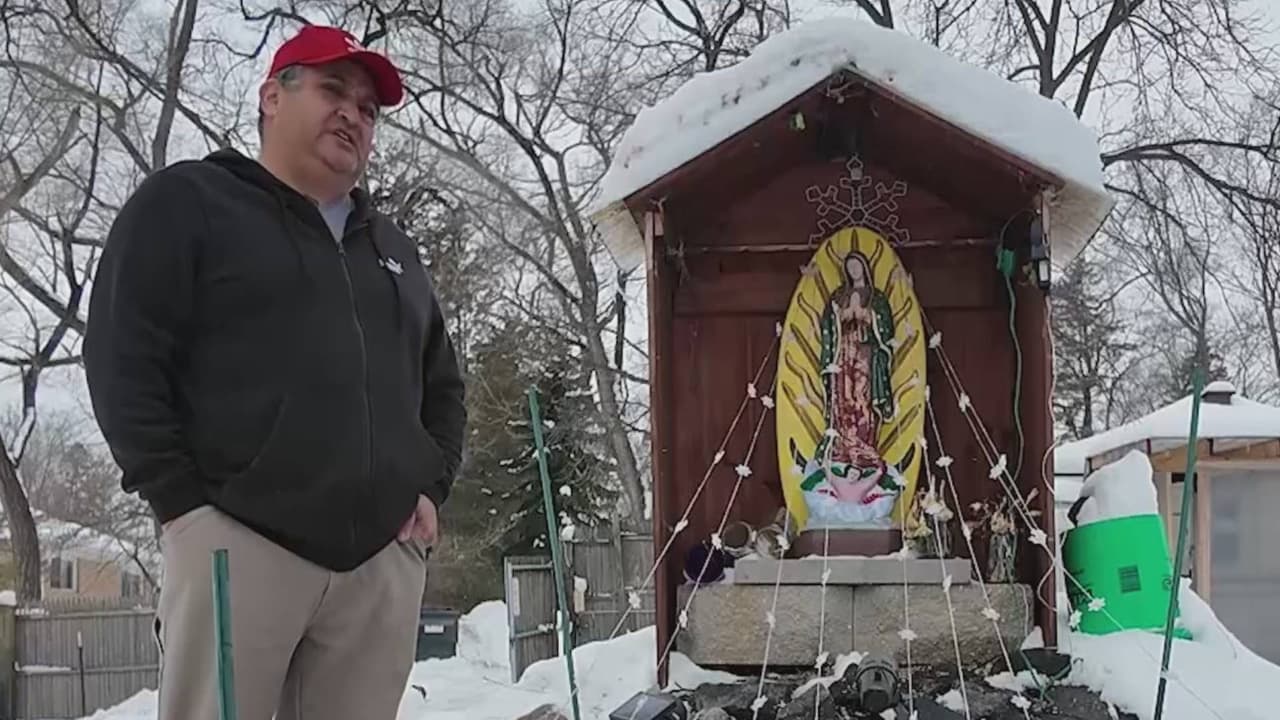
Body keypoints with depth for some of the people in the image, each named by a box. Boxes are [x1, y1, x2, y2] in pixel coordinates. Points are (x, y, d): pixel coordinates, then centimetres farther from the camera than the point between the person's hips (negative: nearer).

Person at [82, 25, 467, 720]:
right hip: (238, 544, -5)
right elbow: (122, 360, -1)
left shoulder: (393, 247, 25)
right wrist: (180, 500, -8)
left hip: (384, 557, 5)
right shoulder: (186, 202, 7)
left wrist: (430, 488, 13)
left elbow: (442, 383, 30)